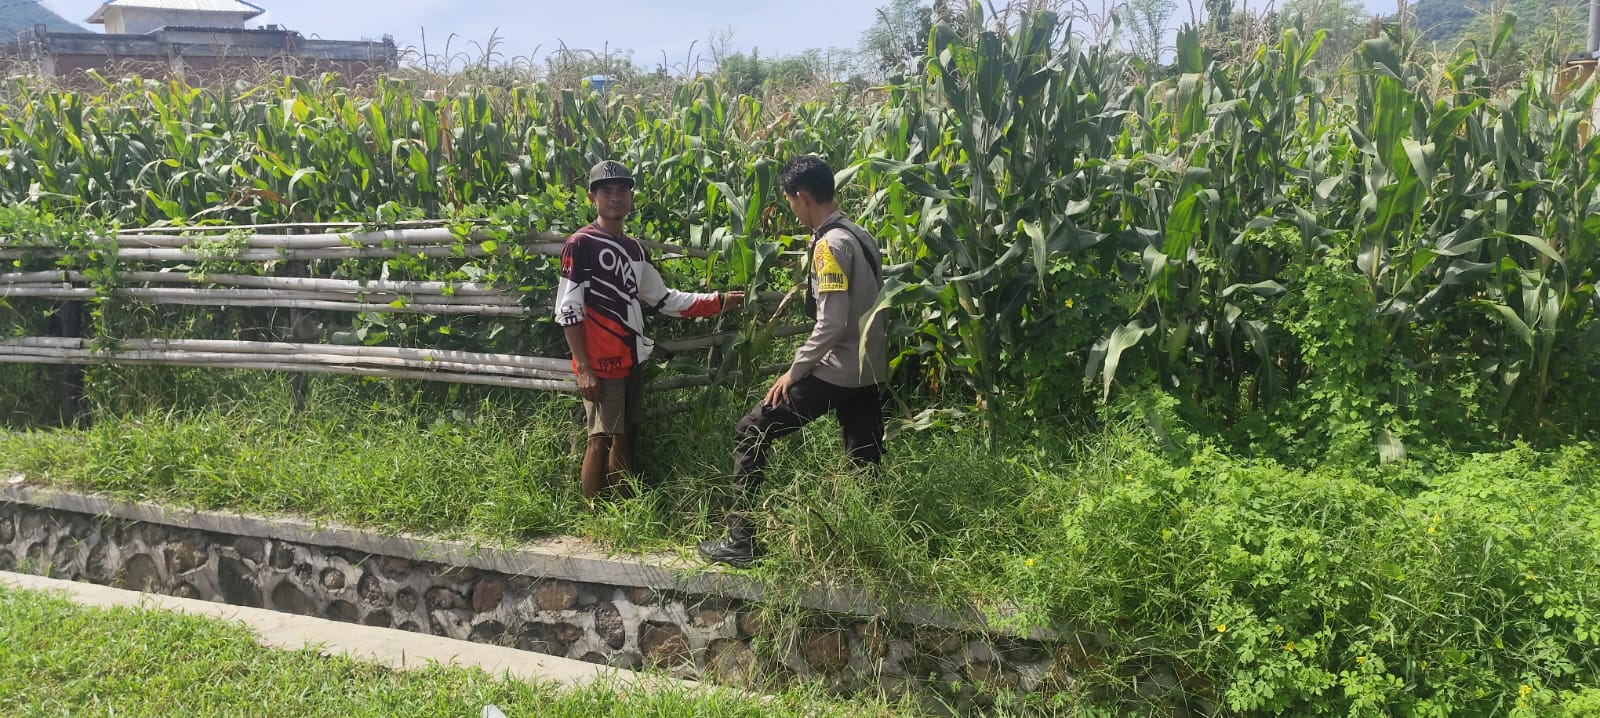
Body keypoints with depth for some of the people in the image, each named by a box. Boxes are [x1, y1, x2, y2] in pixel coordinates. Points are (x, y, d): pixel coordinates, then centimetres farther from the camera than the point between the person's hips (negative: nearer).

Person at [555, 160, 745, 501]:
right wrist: (583, 368, -18)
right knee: (600, 439, -8)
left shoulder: (635, 249, 15)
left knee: (627, 436, 13)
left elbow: (663, 299, 18)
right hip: (599, 363, -8)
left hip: (631, 361, 8)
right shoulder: (580, 245, -9)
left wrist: (718, 301, 13)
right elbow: (568, 310, -13)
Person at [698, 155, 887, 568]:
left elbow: (832, 323, -22)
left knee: (751, 434, 0)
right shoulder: (861, 237, 11)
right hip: (868, 372, 9)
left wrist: (794, 371, -14)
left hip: (835, 371, -9)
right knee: (865, 462, 12)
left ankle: (740, 541, 2)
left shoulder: (830, 244, -17)